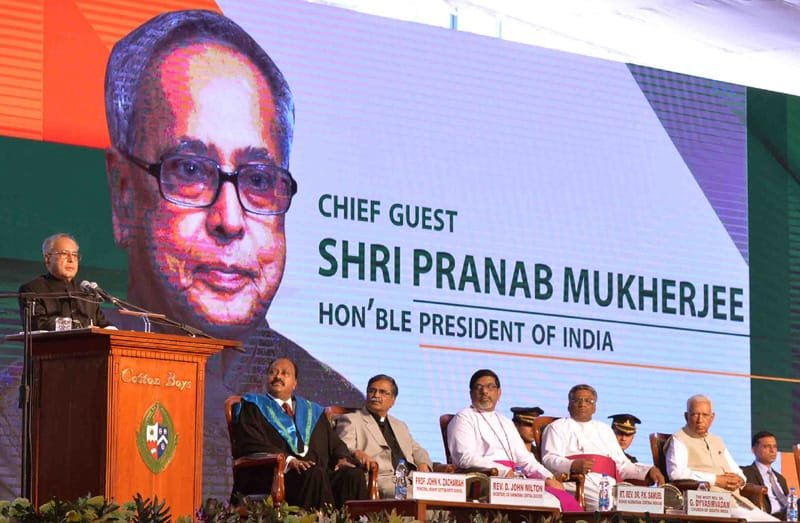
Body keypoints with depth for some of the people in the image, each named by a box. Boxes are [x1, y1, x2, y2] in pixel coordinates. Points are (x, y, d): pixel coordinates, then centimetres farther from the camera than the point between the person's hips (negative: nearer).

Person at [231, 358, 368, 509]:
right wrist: (288, 460, -17)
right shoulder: (252, 407, 14)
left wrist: (342, 458, 1)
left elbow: (334, 443, 27)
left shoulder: (312, 411, 29)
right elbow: (253, 444, -2)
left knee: (354, 475, -25)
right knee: (314, 474, -36)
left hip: (320, 471, 5)